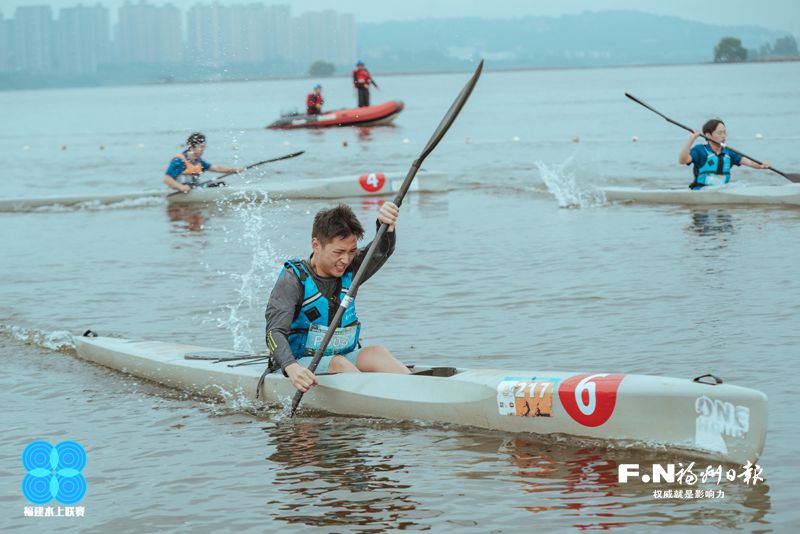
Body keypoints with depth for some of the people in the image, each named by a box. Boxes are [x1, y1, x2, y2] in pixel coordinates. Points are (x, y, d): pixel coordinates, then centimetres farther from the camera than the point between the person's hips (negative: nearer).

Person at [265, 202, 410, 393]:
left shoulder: (349, 271, 4)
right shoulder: (293, 280, -13)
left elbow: (382, 250, -13)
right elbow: (275, 332, -24)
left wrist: (387, 226, -37)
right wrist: (291, 368, -43)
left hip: (343, 358, 5)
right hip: (300, 363, -5)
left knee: (376, 353, -23)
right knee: (338, 363, -33)